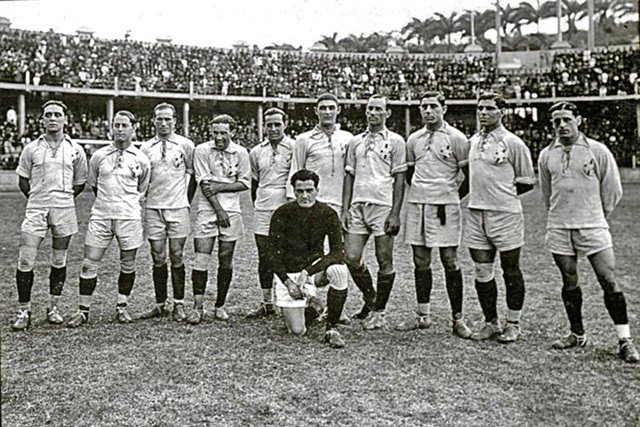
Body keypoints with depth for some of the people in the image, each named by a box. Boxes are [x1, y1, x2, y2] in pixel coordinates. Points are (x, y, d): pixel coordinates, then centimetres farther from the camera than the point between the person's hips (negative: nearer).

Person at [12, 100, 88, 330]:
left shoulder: (75, 150, 5)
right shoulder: (31, 149, 4)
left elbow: (80, 183, 14)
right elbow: (23, 180, 13)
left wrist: (62, 199, 10)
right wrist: (38, 198, 8)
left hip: (64, 210, 1)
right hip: (35, 209, 0)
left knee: (59, 261, 8)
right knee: (25, 261, -6)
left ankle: (53, 308, 22)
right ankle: (24, 311, 7)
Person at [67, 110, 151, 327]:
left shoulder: (141, 160, 2)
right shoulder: (99, 156, 5)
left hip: (129, 216, -1)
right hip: (100, 215, 1)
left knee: (128, 264, 5)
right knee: (89, 264, -1)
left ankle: (122, 307, 22)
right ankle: (83, 310, 9)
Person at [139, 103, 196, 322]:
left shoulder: (185, 145, 3)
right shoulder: (146, 148, 8)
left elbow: (194, 174, 8)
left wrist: (186, 199, 6)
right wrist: (147, 197, 7)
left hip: (178, 207, -2)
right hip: (153, 208, 2)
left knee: (176, 257, 0)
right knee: (158, 258, 4)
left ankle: (179, 304, 8)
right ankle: (160, 304, 12)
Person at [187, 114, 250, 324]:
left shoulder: (240, 153, 4)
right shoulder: (202, 150, 0)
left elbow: (245, 182, 4)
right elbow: (204, 183, -4)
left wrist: (219, 187, -8)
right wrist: (218, 209, -10)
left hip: (231, 211, 1)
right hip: (207, 210, -1)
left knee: (226, 262, 5)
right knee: (201, 259, -7)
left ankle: (220, 306, 17)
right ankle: (198, 307, 0)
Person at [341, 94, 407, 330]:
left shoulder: (395, 141, 3)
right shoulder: (355, 141, 15)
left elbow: (399, 180, -1)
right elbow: (349, 176, 15)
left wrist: (395, 214, -9)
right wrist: (345, 209, 7)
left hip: (383, 206, -4)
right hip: (358, 206, 4)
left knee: (385, 262, 0)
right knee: (351, 258, -2)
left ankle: (379, 311, 16)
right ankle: (369, 299, 23)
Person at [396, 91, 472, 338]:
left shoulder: (456, 138, -1)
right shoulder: (414, 139, 13)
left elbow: (470, 175, 4)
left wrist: (452, 195, 3)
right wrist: (419, 193, 14)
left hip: (445, 206, -4)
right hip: (416, 205, 5)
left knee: (450, 262, -2)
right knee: (421, 262, 8)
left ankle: (457, 318, 7)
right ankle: (423, 315, 18)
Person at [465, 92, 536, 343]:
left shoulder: (513, 143, -5)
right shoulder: (474, 141, 13)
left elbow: (528, 182, 0)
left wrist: (503, 195, -1)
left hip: (505, 214, -5)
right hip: (476, 213, 6)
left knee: (511, 272, 5)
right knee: (482, 272, 8)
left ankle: (513, 324, 17)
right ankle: (490, 323, 20)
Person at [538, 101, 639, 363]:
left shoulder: (597, 151, -2)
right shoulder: (546, 155, 7)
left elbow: (612, 191, 6)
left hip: (592, 226, -3)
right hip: (558, 228, 3)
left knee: (609, 281, -5)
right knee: (569, 283, 8)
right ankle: (577, 334, 22)